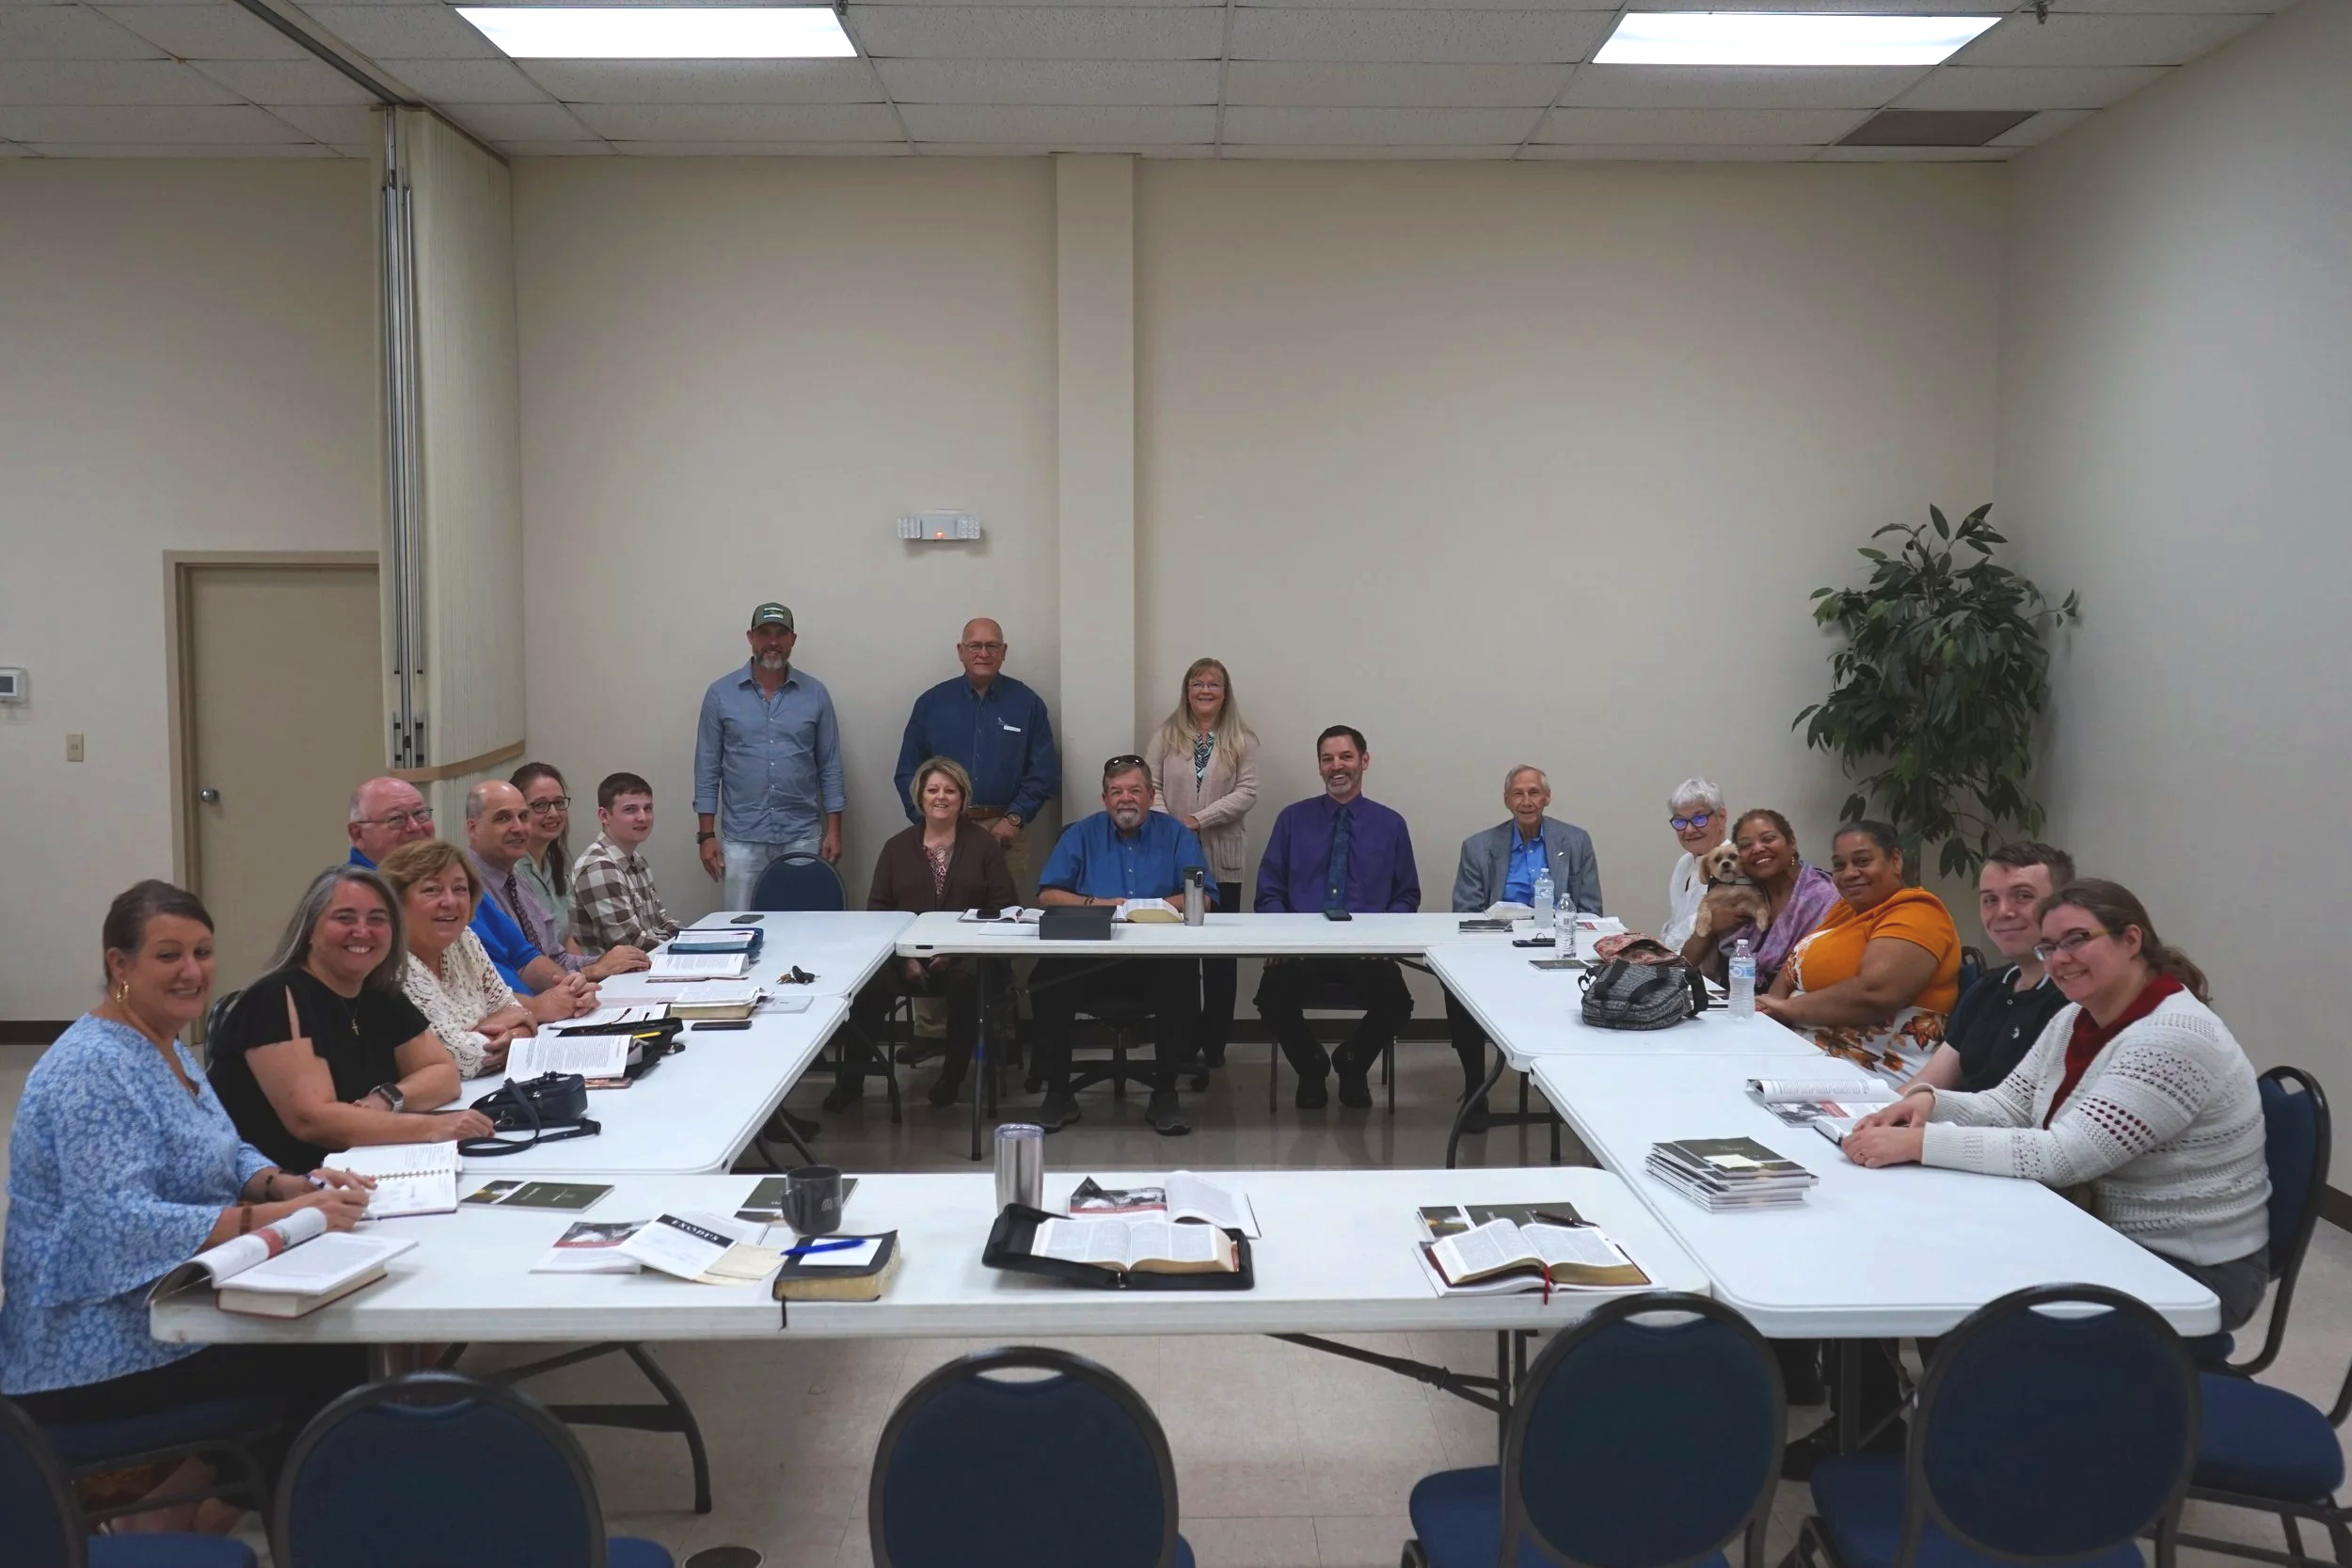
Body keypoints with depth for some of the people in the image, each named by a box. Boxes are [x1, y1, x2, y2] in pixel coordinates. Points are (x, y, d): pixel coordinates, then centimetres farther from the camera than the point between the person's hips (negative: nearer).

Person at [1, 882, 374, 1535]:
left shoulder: (167, 1047, 10)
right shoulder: (92, 1070, -20)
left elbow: (225, 1156, 13)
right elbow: (122, 1224, -29)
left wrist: (292, 1184, -9)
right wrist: (279, 1215, -35)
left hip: (162, 1310, 9)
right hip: (102, 1353, -9)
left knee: (333, 1339, -2)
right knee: (324, 1365, -13)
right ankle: (177, 1518, 4)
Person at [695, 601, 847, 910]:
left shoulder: (815, 694, 4)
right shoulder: (721, 694, 2)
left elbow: (830, 768, 5)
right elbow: (707, 770, 3)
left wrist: (833, 830, 0)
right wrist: (707, 835, -2)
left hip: (802, 837, 1)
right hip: (742, 838, 0)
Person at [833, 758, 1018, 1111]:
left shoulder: (983, 843, 10)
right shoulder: (898, 846, 15)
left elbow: (1001, 906, 3)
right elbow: (878, 909, 9)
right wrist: (903, 956, -9)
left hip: (964, 954, -1)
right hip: (905, 952, 1)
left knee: (967, 981, -36)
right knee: (871, 984, -29)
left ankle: (952, 1075, -15)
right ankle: (851, 1079, -14)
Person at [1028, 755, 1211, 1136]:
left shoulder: (1176, 835, 12)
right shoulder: (1082, 834, 14)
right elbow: (1047, 895, 5)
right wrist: (1097, 904, -10)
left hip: (1156, 960, -1)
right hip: (1087, 958, 1)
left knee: (1182, 979, -33)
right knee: (1044, 981, -28)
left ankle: (1164, 1095, -17)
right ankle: (1057, 1093, -11)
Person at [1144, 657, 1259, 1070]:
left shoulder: (1242, 741, 3)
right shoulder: (1165, 736, 6)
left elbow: (1246, 793, -6)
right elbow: (1150, 785, 1)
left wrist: (1198, 819, -16)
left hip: (1222, 858, -1)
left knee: (1220, 951, 4)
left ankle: (1215, 1042, 12)